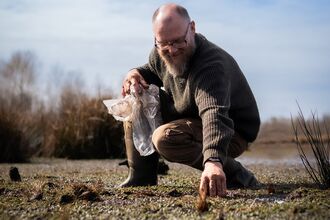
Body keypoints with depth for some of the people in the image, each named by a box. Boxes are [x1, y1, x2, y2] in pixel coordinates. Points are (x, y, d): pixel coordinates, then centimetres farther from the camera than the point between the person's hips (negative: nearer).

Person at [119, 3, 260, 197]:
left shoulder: (212, 65, -34)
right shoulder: (161, 53, -8)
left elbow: (215, 114, -51)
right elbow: (152, 70, 17)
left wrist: (213, 161, -68)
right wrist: (136, 73, -9)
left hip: (232, 132, -8)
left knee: (166, 138, -32)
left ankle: (233, 174, -14)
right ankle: (140, 178, 4)